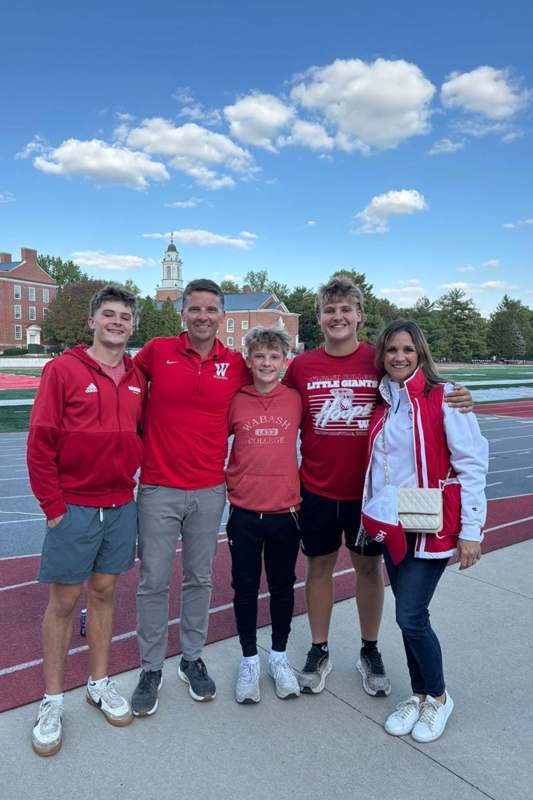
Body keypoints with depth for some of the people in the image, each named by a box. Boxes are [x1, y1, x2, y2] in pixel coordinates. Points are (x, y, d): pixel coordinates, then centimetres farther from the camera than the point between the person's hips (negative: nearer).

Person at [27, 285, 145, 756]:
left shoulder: (137, 378, 5)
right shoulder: (64, 369, -9)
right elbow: (40, 443, -10)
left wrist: (132, 479, 5)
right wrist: (53, 506, -9)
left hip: (121, 506, 4)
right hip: (74, 507, -4)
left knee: (105, 592, 15)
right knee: (64, 600, 6)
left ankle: (100, 684, 32)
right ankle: (53, 702, 24)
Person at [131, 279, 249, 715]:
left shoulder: (237, 365, 0)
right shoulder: (157, 351, -4)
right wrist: (146, 438, 3)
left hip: (209, 491, 2)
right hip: (159, 488, -1)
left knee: (200, 578, 14)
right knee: (154, 582, 7)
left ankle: (193, 658, 34)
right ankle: (152, 668, 27)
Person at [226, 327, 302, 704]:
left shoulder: (296, 399, -2)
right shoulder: (235, 401, -4)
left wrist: (299, 480, 4)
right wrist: (230, 480, 0)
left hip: (286, 511, 1)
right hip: (244, 513, 0)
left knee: (283, 585, 15)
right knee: (245, 587, 11)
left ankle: (280, 657, 35)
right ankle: (250, 661, 30)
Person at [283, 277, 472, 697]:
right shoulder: (300, 367, -3)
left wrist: (456, 400, -19)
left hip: (369, 488, 0)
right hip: (317, 489, 1)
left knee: (368, 566, 14)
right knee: (320, 566, 13)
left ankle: (370, 652, 35)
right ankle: (319, 652, 32)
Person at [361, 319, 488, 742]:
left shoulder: (444, 398, -12)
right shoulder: (383, 401, 6)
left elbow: (472, 465, -13)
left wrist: (471, 530, -14)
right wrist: (373, 514, 11)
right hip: (392, 525, 6)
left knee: (411, 617, -4)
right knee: (408, 615, 14)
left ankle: (438, 697, 23)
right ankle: (418, 694, 34)